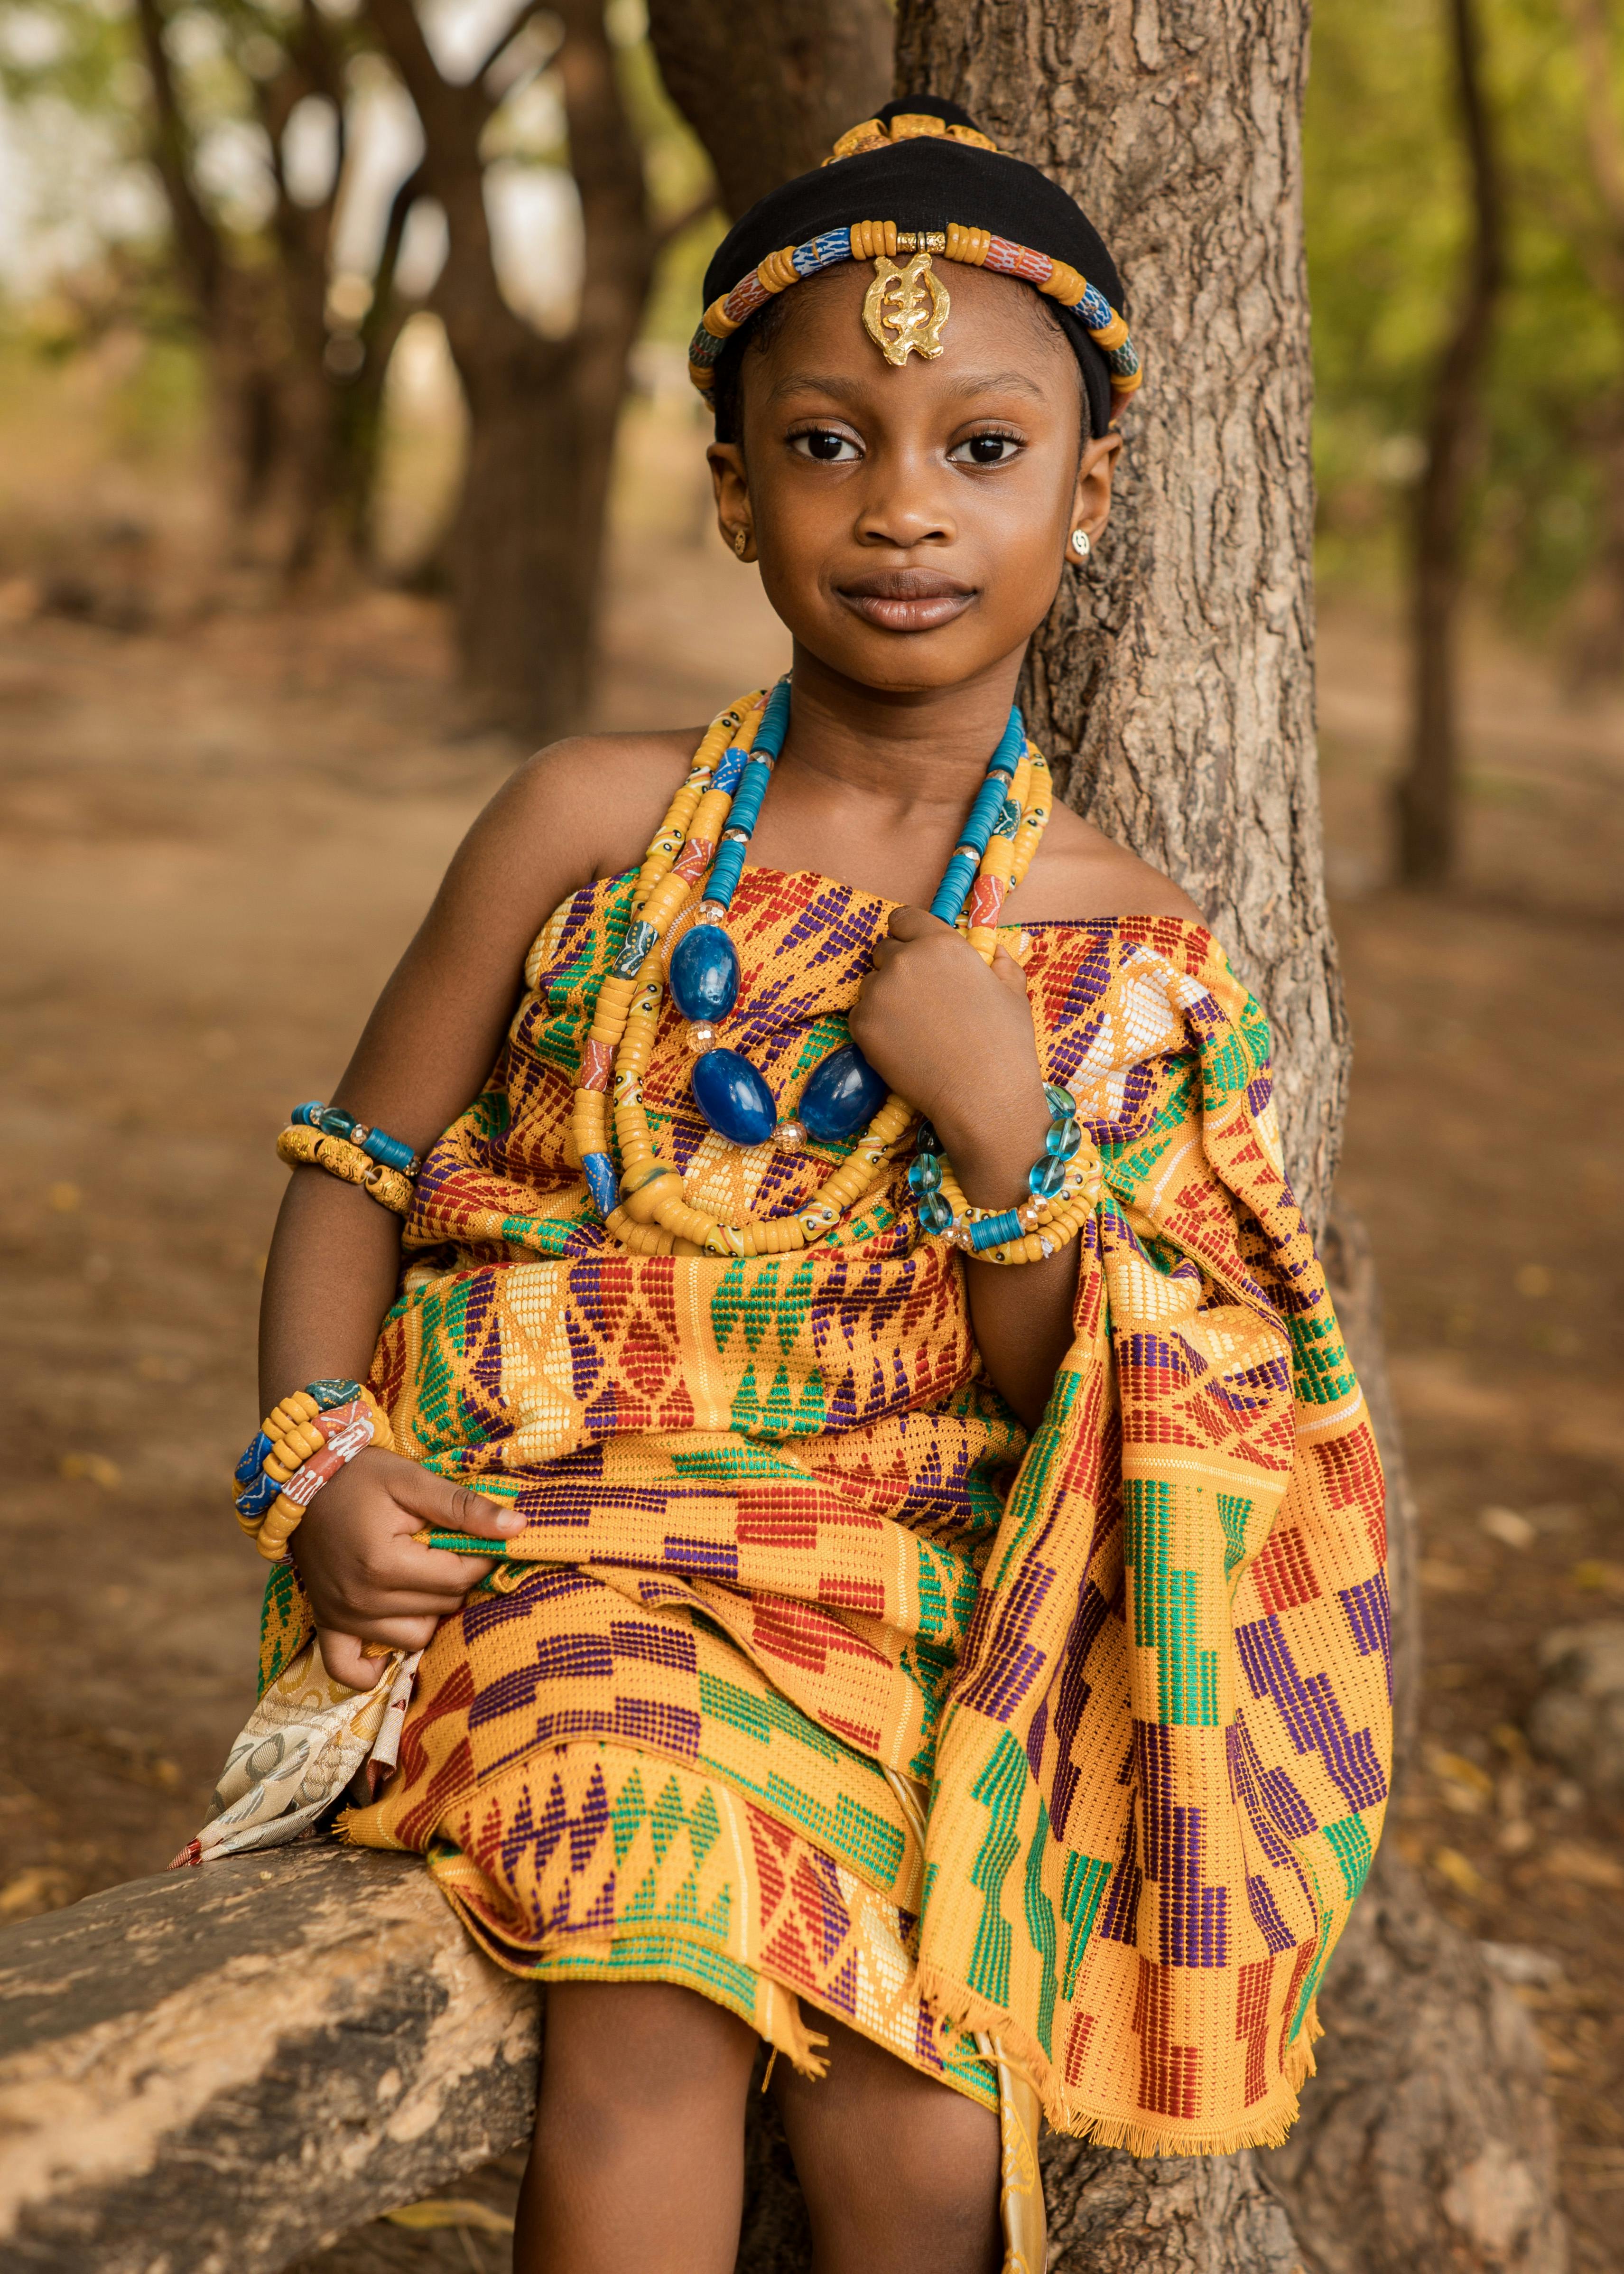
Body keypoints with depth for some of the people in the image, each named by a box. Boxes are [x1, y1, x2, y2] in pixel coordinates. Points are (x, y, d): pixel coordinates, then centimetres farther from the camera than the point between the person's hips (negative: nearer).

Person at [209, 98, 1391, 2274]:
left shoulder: (1121, 949, 2)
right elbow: (362, 1169, 7)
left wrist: (1010, 1133, -14)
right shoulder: (595, 823, 0)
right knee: (655, 2024, -27)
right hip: (554, 1523, -1)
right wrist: (321, 1466, -9)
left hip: (905, 1580, 1)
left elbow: (1041, 1409, 3)